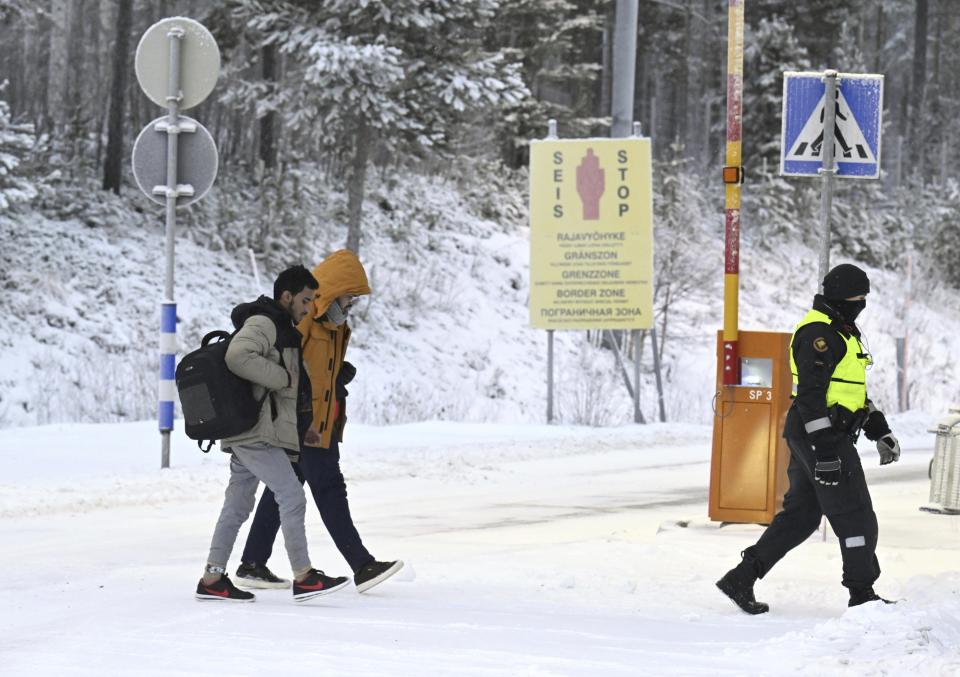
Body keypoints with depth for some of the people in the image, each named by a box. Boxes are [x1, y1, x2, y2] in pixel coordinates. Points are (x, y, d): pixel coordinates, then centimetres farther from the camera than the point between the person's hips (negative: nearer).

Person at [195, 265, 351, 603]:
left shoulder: (282, 328, 22)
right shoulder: (262, 322, -11)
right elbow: (238, 357, -28)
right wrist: (284, 377, -21)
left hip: (246, 434, 11)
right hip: (256, 431, -11)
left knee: (238, 505, 10)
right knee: (292, 496, -11)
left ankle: (213, 579, 11)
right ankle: (303, 578, -10)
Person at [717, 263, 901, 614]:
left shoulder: (842, 331, 19)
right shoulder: (818, 333, -15)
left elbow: (853, 391, 28)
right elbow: (811, 394, -21)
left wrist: (880, 431, 24)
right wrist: (825, 450, -25)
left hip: (814, 438, 10)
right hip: (820, 437, -10)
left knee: (800, 515, 12)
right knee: (856, 518, -2)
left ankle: (741, 578, 12)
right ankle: (862, 595, 7)